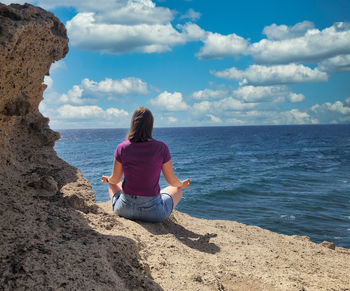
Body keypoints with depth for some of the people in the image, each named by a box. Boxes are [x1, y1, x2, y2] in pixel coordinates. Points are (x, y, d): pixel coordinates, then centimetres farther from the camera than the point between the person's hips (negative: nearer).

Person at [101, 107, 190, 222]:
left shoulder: (122, 148, -9)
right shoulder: (161, 148, -13)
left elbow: (115, 179, 3)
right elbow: (171, 181, -2)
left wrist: (107, 180, 28)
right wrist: (182, 184, 21)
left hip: (124, 209, 2)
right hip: (153, 212, -2)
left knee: (113, 184, 36)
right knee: (177, 189, 29)